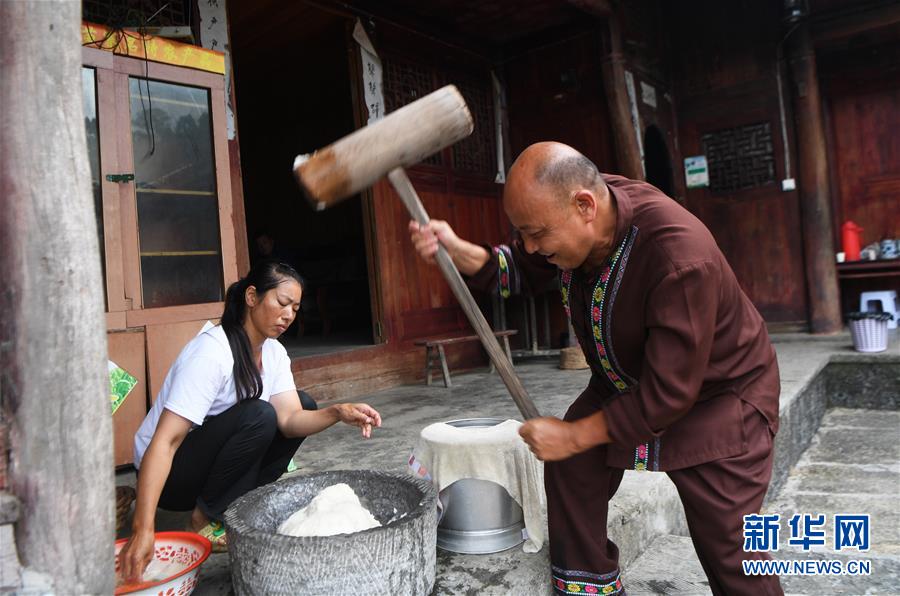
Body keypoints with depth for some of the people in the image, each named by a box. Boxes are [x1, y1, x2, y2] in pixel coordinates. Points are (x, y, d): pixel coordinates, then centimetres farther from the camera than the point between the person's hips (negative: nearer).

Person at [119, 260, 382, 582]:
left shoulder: (274, 352, -4)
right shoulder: (211, 352, -28)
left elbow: (290, 419, -14)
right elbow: (165, 441, -34)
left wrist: (338, 412, -34)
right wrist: (143, 528, -43)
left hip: (214, 459, 8)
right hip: (168, 472, -8)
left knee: (305, 404, -3)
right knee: (258, 415, -31)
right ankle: (205, 519, -12)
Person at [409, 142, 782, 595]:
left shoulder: (681, 258, -37)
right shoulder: (575, 209, -16)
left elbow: (669, 392, -31)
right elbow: (521, 269, 1)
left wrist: (575, 435, -23)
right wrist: (457, 251, -17)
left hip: (716, 396, -6)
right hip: (624, 383, 6)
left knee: (727, 550, -2)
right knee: (569, 467, -5)